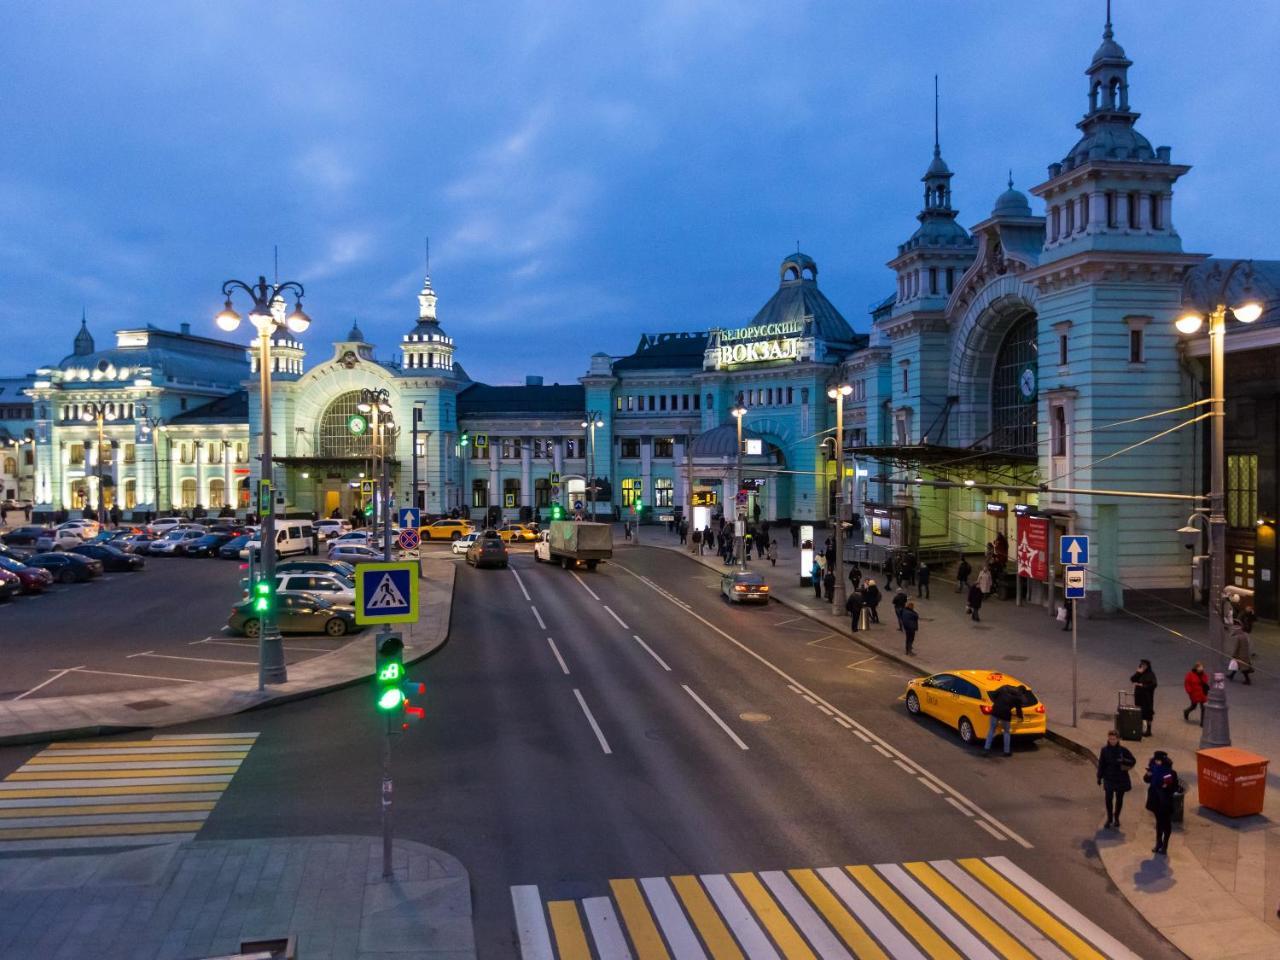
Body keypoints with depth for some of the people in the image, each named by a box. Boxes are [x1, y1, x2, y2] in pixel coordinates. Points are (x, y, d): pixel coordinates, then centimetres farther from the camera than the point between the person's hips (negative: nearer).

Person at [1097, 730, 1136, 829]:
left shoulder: (1123, 750, -7)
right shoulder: (1104, 750, -3)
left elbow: (1133, 761, -2)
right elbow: (1101, 764, 3)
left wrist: (1123, 761, -21)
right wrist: (1099, 777, 3)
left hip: (1121, 779, 0)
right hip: (1109, 779, 0)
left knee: (1119, 799, 11)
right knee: (1108, 799, -6)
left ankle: (1116, 818, 28)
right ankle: (1109, 818, 12)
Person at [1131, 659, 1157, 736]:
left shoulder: (1151, 674, -7)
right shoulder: (1139, 673, 8)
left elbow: (1153, 684, -15)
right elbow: (1132, 680, -1)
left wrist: (1142, 685, -16)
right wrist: (1138, 673, -12)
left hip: (1147, 697, -5)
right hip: (1138, 695, 5)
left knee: (1147, 713, -2)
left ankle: (1148, 730, 5)